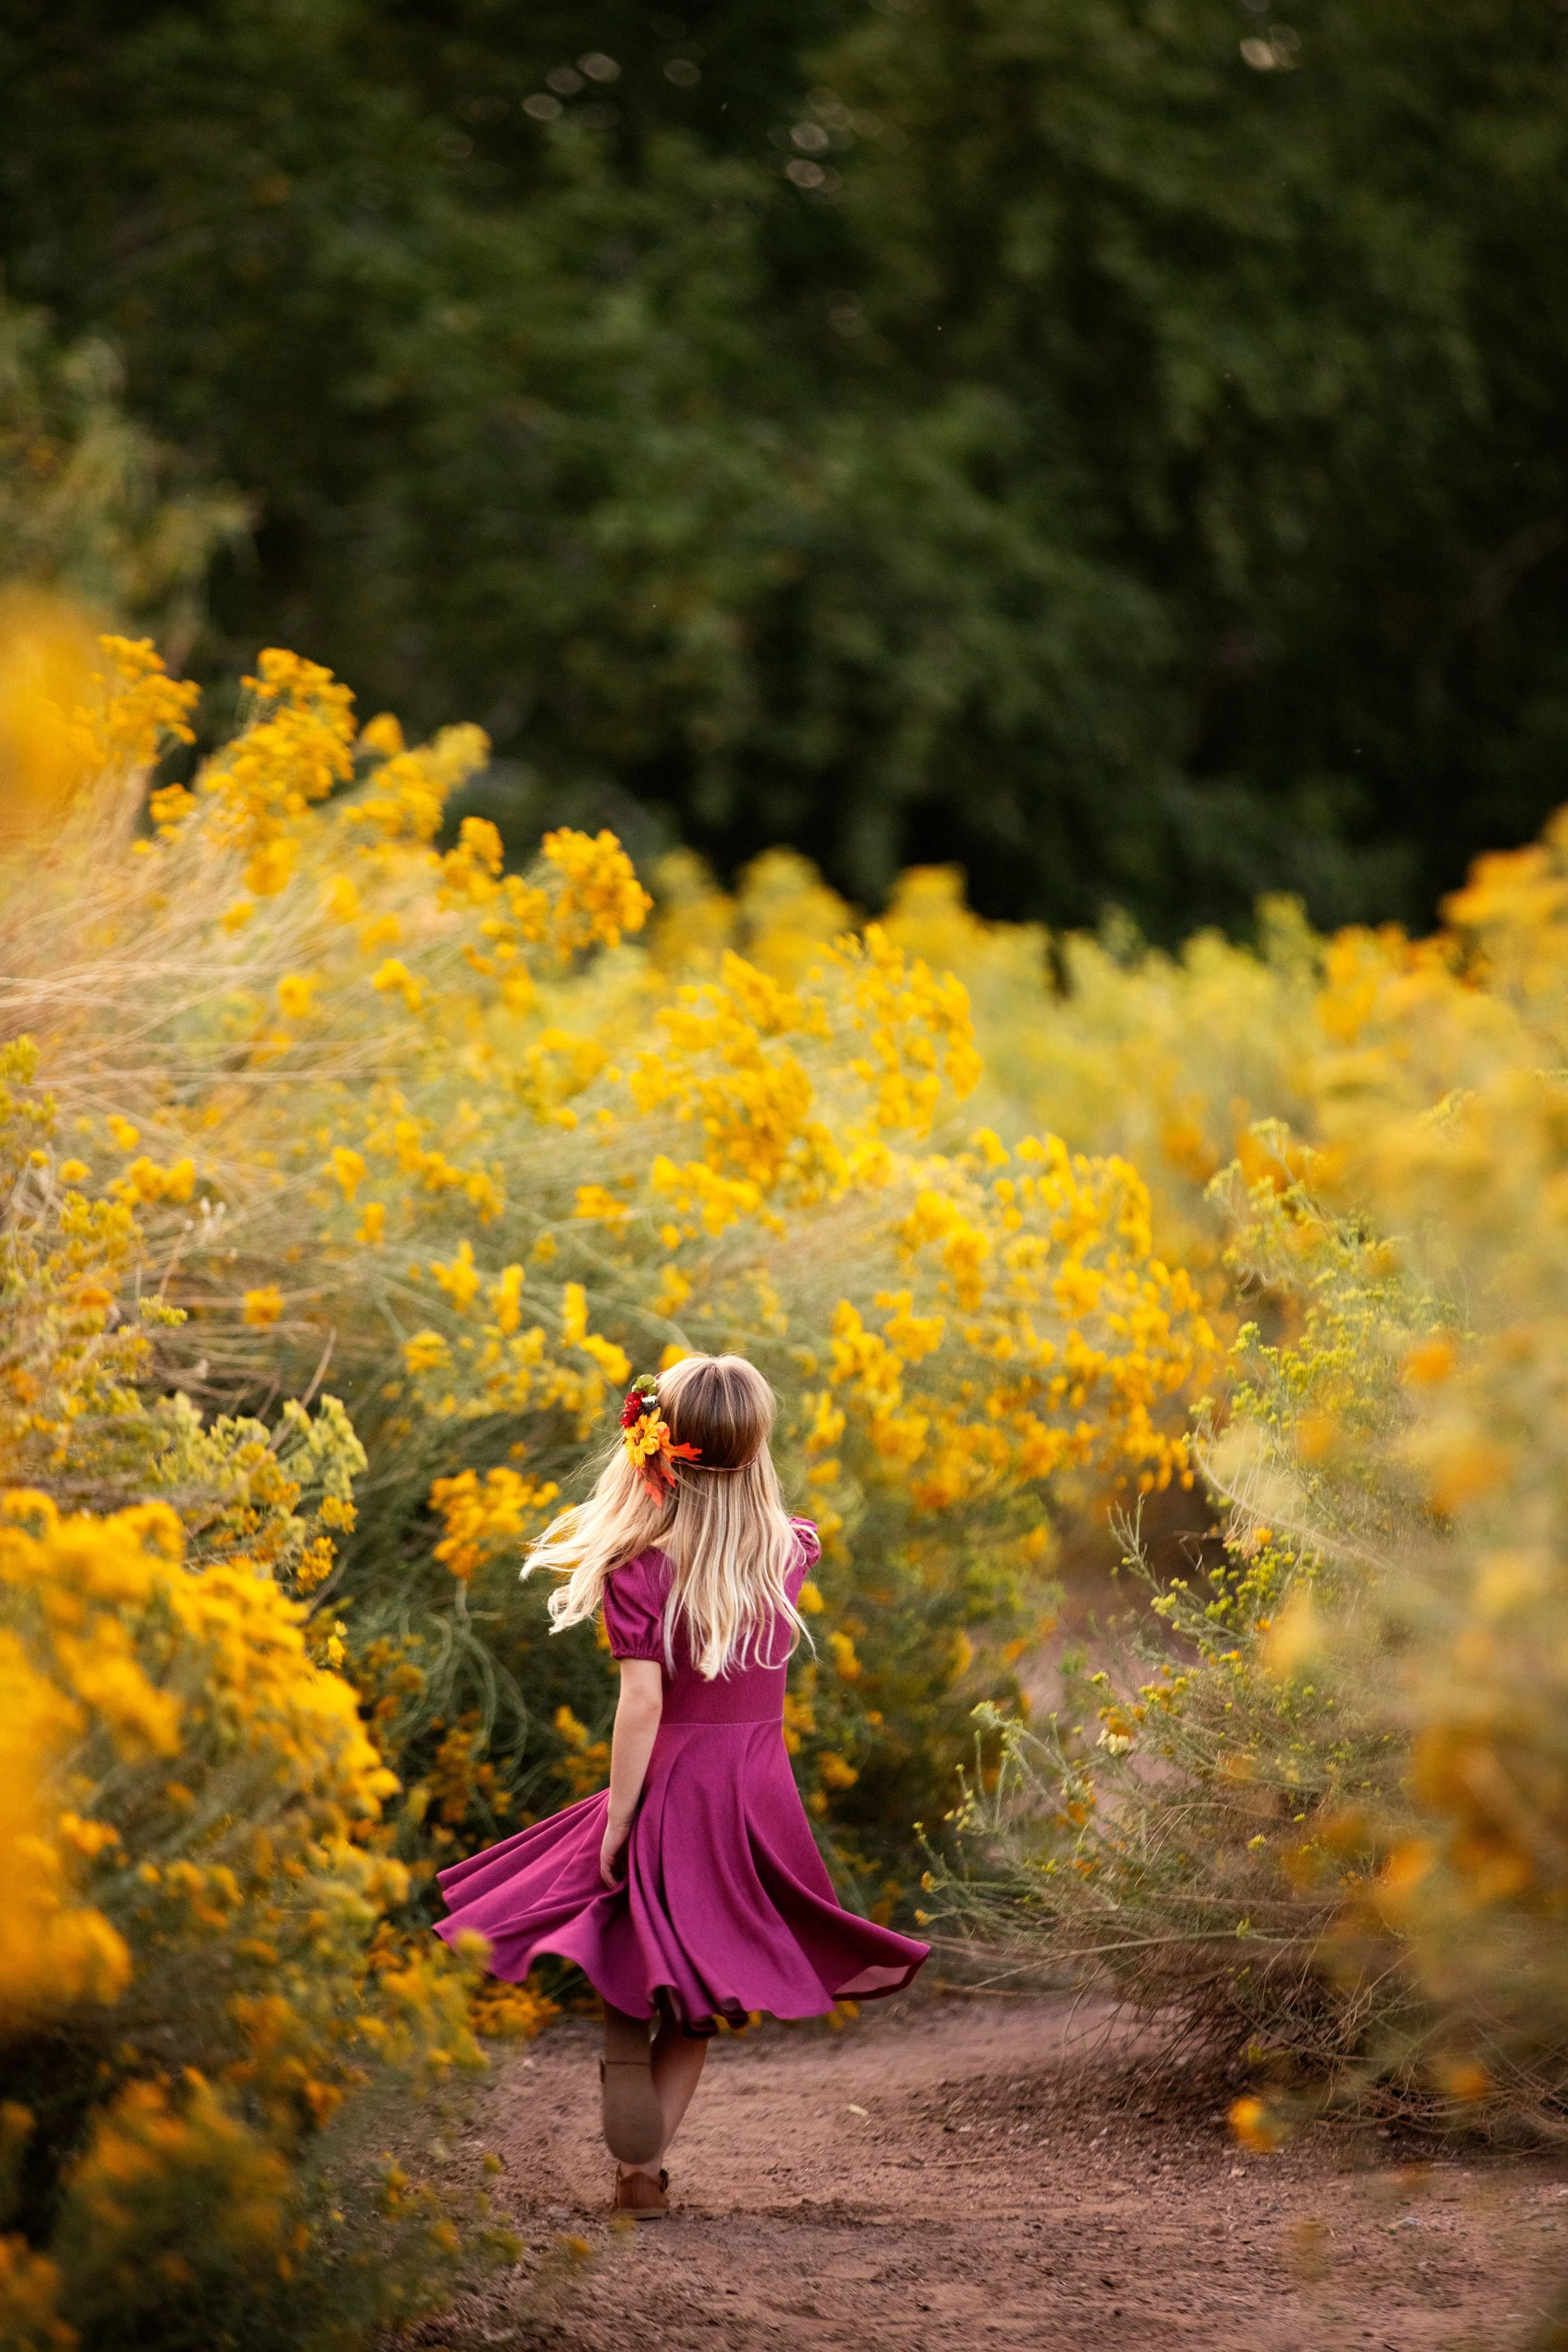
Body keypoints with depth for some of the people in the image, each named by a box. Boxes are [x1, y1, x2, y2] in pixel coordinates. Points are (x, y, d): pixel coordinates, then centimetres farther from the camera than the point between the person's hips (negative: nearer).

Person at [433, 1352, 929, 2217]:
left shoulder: (643, 1570, -14)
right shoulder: (789, 1552, 0)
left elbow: (643, 1704, -18)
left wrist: (616, 1820, -12)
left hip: (674, 1786, -4)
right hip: (763, 1789, 4)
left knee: (632, 1994, 9)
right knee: (699, 1998, 13)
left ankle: (635, 2166, 3)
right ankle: (647, 2164, 12)